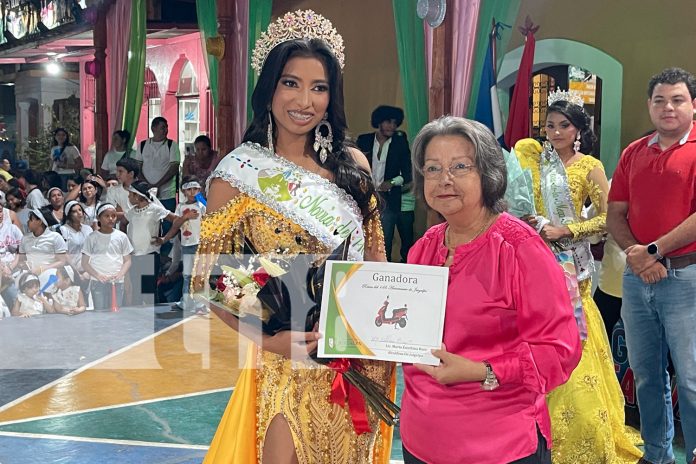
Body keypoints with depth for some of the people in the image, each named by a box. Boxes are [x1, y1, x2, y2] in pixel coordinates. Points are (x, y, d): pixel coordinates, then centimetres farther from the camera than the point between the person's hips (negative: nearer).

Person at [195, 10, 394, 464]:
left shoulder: (353, 164, 2)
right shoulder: (239, 174, -9)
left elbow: (374, 258, 9)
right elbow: (208, 280, -9)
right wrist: (268, 339, -21)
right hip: (289, 361, -4)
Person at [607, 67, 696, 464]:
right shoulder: (634, 153, 12)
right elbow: (616, 214, 10)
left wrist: (654, 250, -13)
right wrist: (636, 255, -7)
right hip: (637, 277, 6)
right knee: (646, 375, 14)